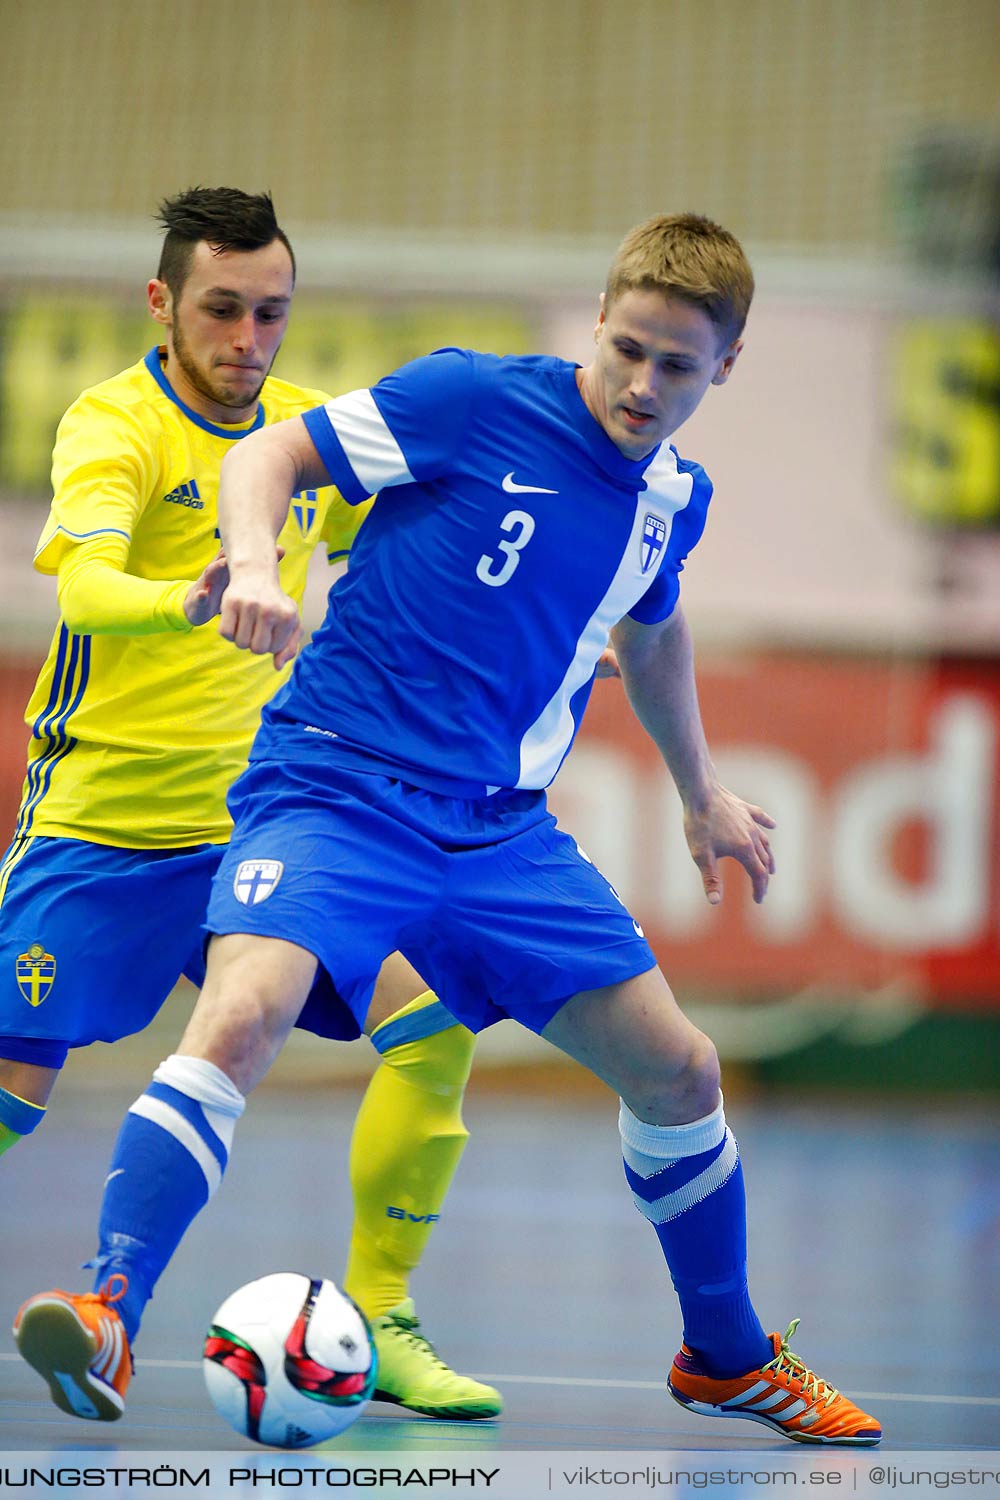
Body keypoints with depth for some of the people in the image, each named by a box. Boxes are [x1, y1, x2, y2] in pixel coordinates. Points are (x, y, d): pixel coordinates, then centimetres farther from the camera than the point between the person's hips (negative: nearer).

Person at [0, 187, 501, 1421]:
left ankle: (379, 1320, -1)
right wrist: (184, 604, -52)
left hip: (265, 823, 5)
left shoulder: (311, 431, 6)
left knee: (433, 1022, -11)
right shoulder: (114, 425, -12)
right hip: (104, 826, -5)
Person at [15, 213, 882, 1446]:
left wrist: (701, 794, 38)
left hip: (500, 826, 6)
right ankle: (109, 1312, -32)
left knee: (677, 1071, 7)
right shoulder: (477, 400, -10)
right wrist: (254, 566, -27)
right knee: (243, 1013, -31)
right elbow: (267, 456, -7)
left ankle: (726, 1356, 28)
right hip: (337, 787, -6)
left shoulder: (672, 500, 9)